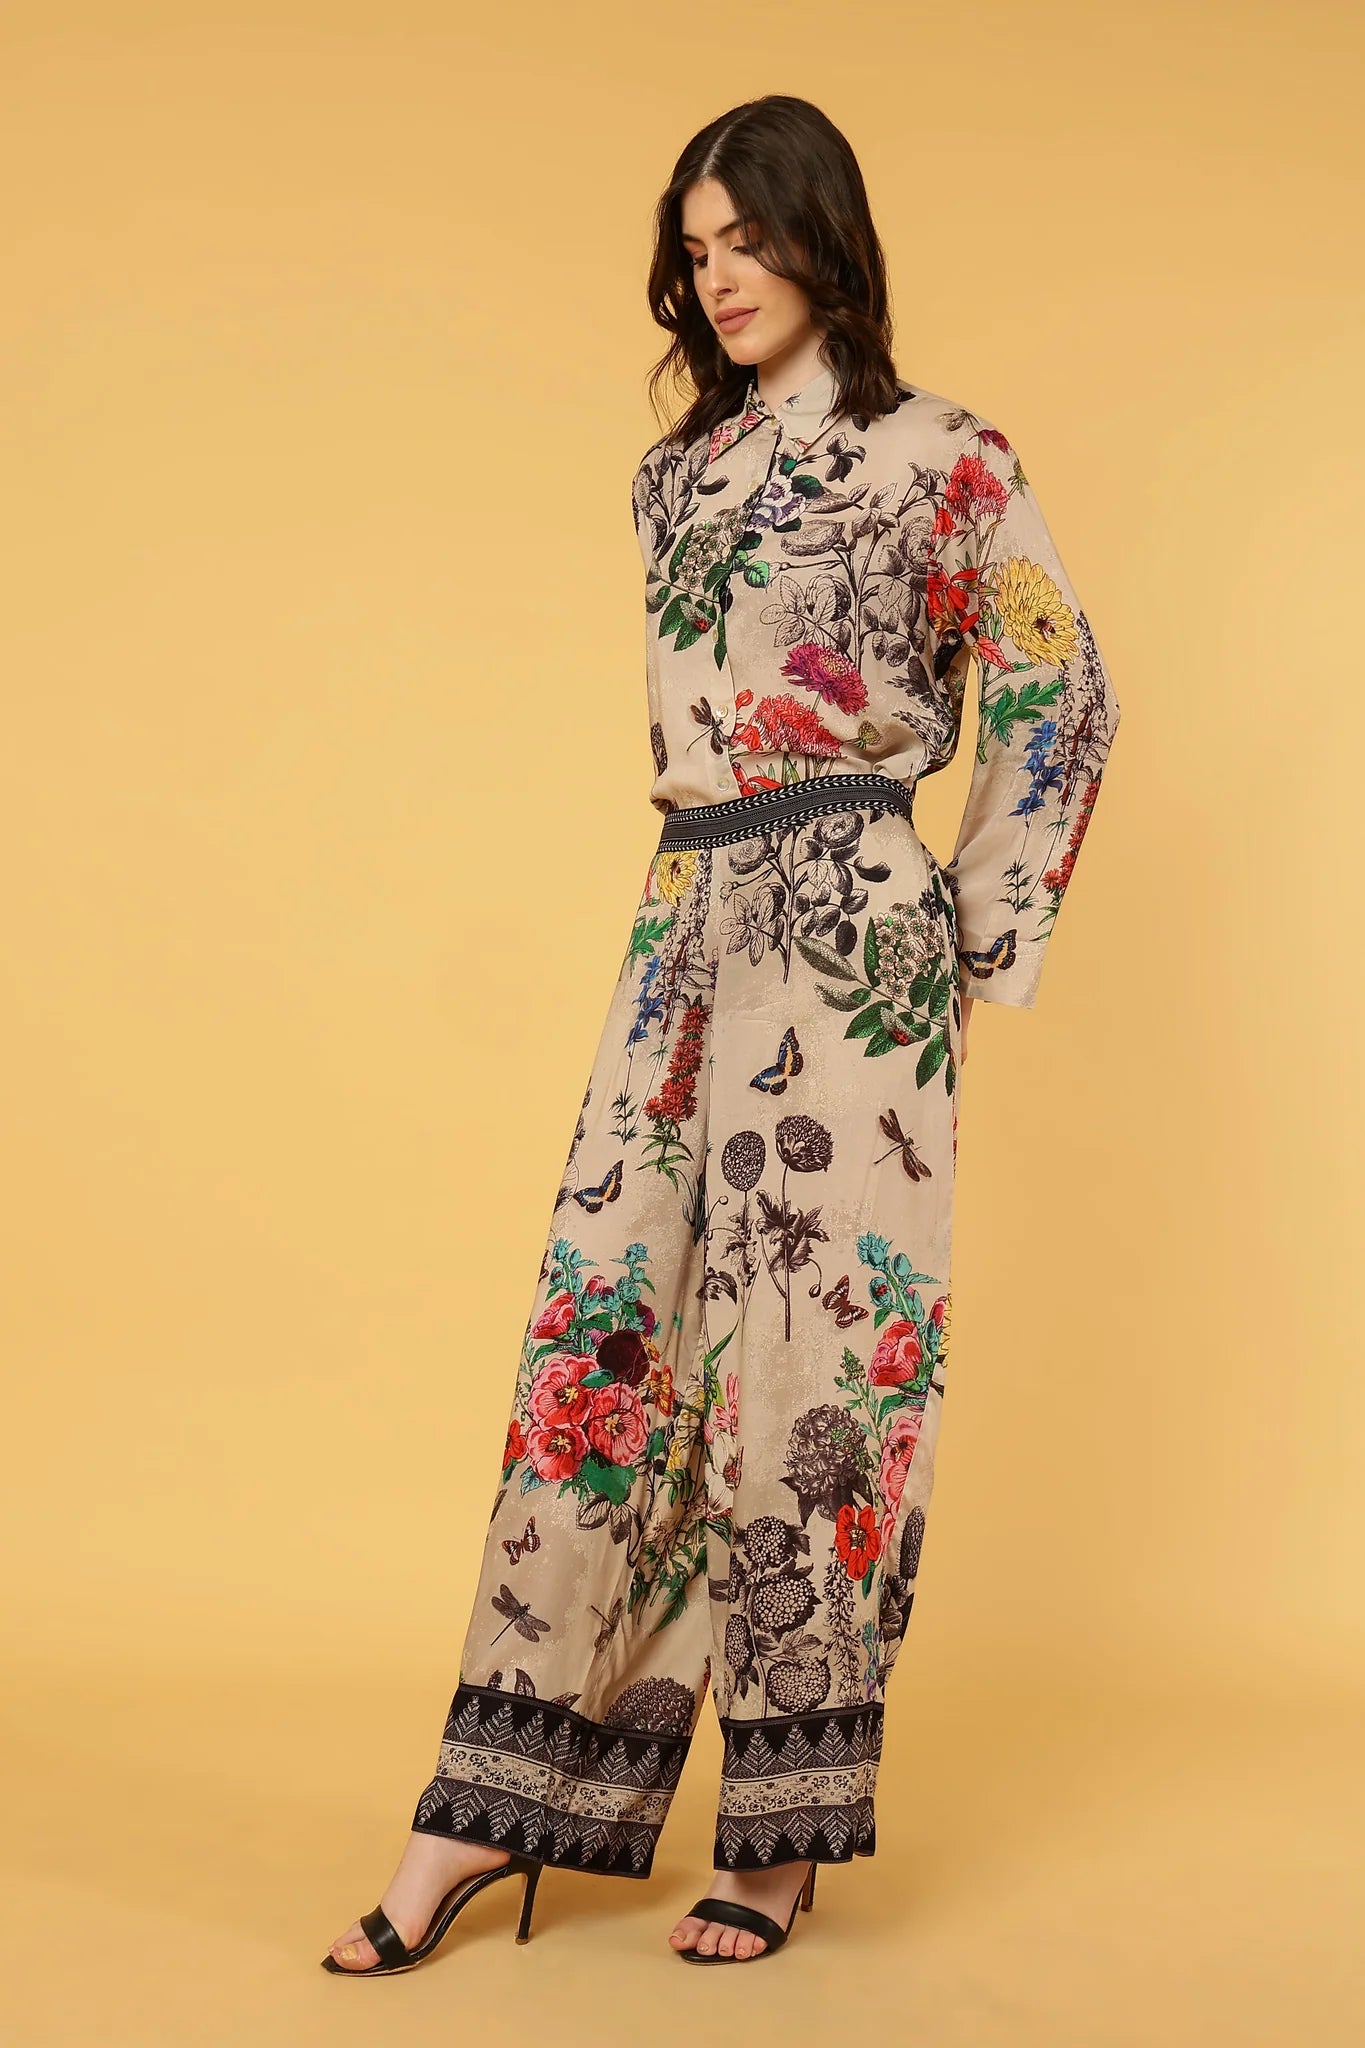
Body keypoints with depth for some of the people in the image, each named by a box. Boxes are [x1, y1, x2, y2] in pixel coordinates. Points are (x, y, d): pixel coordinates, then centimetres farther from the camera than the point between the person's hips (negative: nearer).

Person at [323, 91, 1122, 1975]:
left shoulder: (938, 457, 1)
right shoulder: (677, 473, 18)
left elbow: (1062, 700, 1)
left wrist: (978, 940, -1)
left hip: (843, 934, -6)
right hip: (686, 930, 6)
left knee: (809, 1334, -3)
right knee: (607, 1326, 2)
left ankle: (786, 1827, 10)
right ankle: (496, 1803, 8)